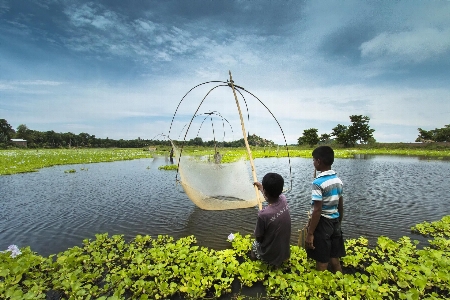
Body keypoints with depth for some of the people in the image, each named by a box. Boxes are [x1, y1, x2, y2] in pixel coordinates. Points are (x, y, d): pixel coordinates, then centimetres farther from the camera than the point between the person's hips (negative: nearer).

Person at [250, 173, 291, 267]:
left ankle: (271, 263, 12)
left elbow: (259, 238, -16)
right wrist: (261, 187, 24)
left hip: (270, 256, -4)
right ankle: (280, 260, 18)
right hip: (285, 253, 5)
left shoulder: (263, 214, -35)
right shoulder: (283, 200, -18)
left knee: (255, 244, 26)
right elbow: (273, 195, 9)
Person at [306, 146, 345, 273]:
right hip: (334, 222, 7)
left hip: (322, 223, -7)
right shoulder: (338, 180, 4)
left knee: (322, 263, 7)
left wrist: (310, 233, -15)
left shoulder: (318, 182, -21)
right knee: (335, 260, 19)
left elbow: (317, 210, -21)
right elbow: (341, 206, 11)